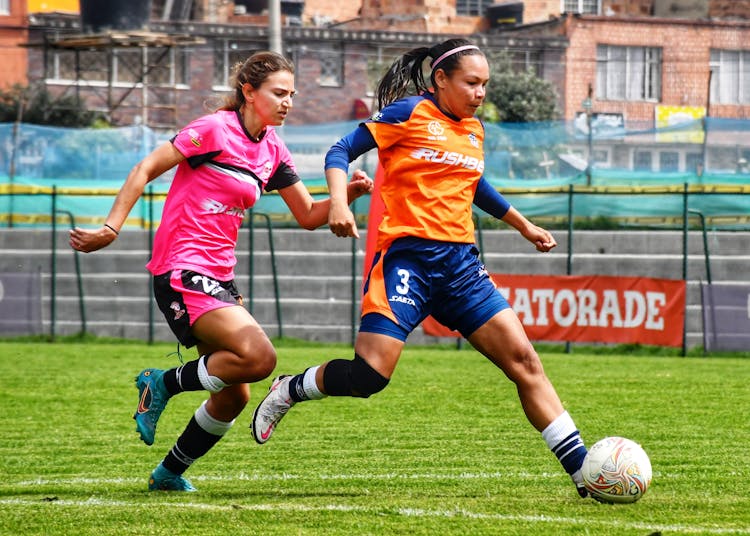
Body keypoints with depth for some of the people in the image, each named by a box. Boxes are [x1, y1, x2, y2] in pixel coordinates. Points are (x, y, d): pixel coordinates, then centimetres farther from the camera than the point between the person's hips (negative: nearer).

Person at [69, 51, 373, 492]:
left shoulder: (273, 150, 12)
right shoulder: (215, 130, -10)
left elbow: (309, 216, 17)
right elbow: (146, 171, -8)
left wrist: (349, 193, -1)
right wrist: (110, 230, -14)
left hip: (219, 274, 8)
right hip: (182, 270, -8)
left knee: (234, 396, 9)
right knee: (259, 357, -25)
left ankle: (169, 473, 26)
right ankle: (164, 383, -5)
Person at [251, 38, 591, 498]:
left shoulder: (474, 130, 16)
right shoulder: (410, 114, -3)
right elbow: (341, 152, -5)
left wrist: (523, 225, 41)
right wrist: (339, 201, -23)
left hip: (460, 262, 6)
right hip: (407, 257, -6)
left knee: (524, 360, -3)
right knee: (369, 375, -16)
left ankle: (582, 469, -2)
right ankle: (288, 391, 13)